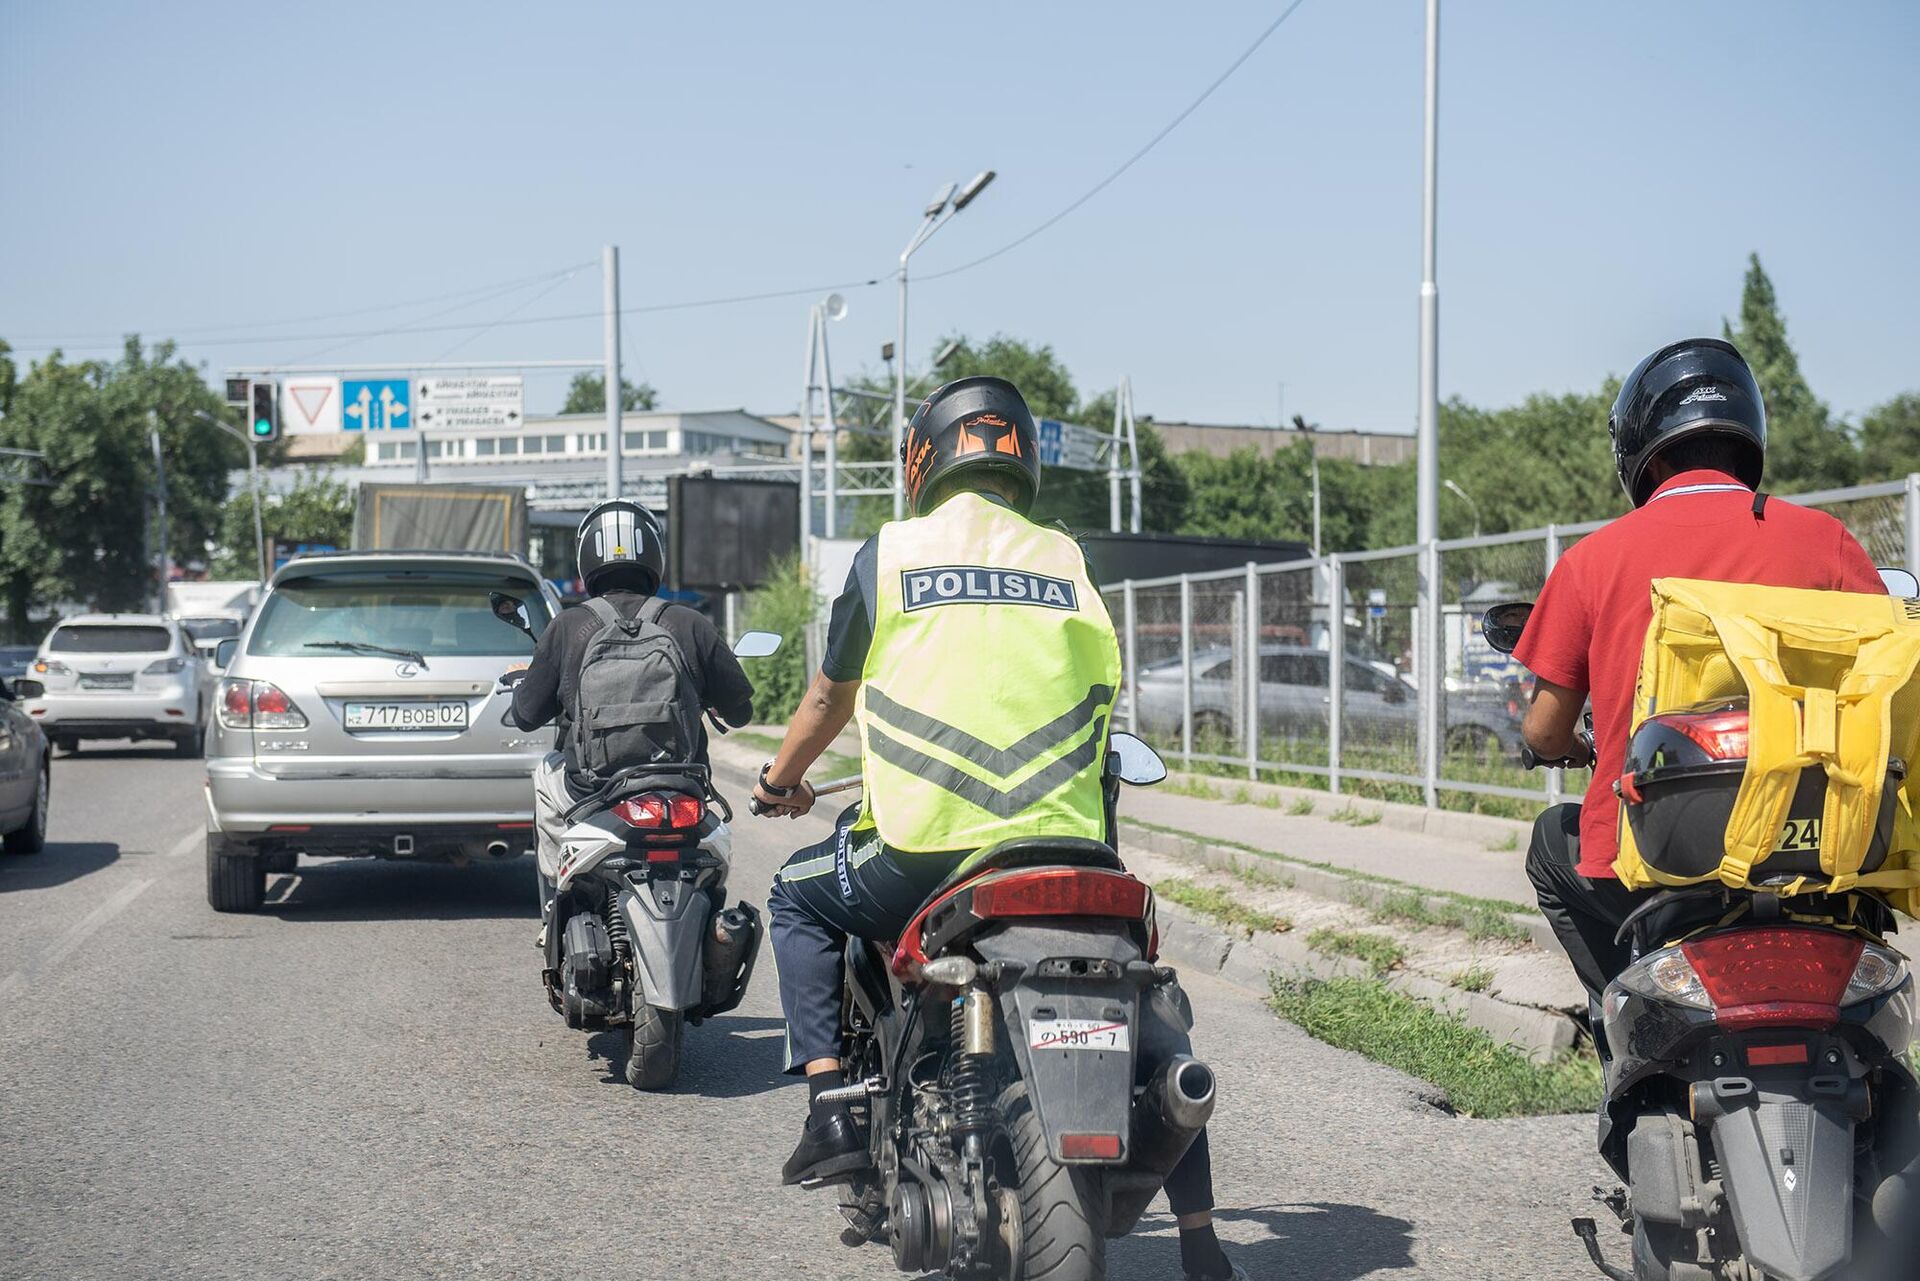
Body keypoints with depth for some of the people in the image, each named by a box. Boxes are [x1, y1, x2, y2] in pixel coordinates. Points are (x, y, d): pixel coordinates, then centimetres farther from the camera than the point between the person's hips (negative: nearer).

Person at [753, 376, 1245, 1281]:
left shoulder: (889, 554, 6)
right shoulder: (1070, 563, 12)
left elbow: (831, 697, 17)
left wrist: (782, 778, 36)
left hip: (925, 851, -2)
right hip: (1064, 847, 2)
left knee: (799, 900, 27)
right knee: (1151, 1015, 21)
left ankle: (831, 1111, 13)